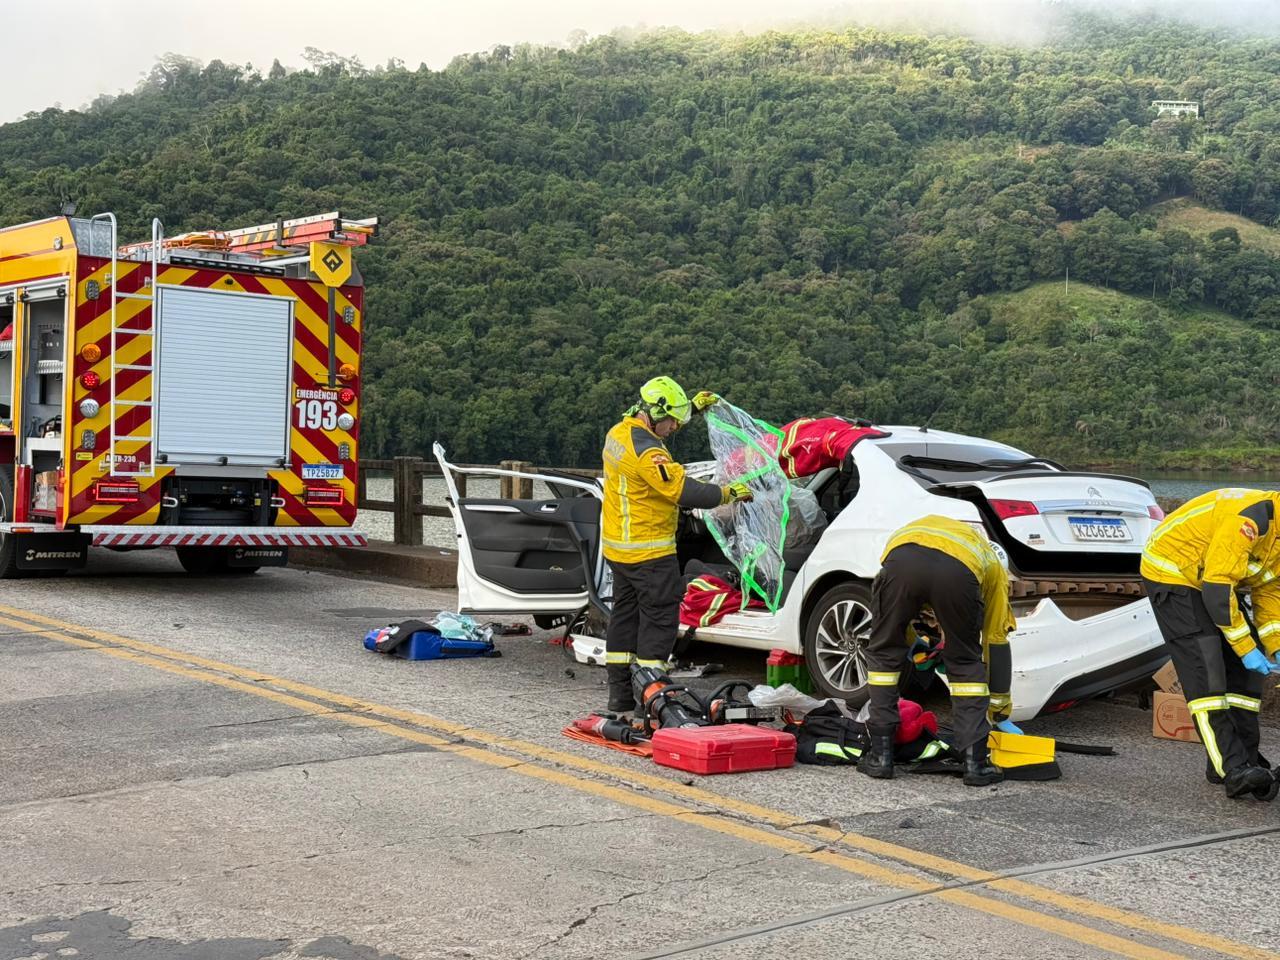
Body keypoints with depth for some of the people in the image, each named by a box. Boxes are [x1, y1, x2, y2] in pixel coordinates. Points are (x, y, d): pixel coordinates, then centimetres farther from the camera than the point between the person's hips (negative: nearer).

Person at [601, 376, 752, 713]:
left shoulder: (620, 432, 6)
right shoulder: (647, 452, -24)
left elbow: (656, 424, 28)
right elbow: (685, 492, -26)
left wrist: (693, 406, 28)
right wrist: (729, 493, -15)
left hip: (619, 547, 10)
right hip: (649, 552, -10)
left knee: (624, 613, 15)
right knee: (659, 616, -2)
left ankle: (620, 692, 20)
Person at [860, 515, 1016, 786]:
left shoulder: (911, 530, 48)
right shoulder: (991, 563, 41)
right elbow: (996, 644, 42)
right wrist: (1001, 715, 49)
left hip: (901, 560, 1)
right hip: (958, 571, -1)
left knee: (883, 654, 22)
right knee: (966, 663, 22)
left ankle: (880, 755, 23)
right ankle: (975, 762, 20)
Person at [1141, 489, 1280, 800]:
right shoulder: (1252, 517, -30)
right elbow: (1216, 587, -30)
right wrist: (1245, 648, -23)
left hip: (1215, 582, 10)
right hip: (1171, 573, -10)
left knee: (1245, 670, 6)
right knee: (1206, 673, -17)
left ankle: (1244, 760, 11)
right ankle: (1233, 770, -21)